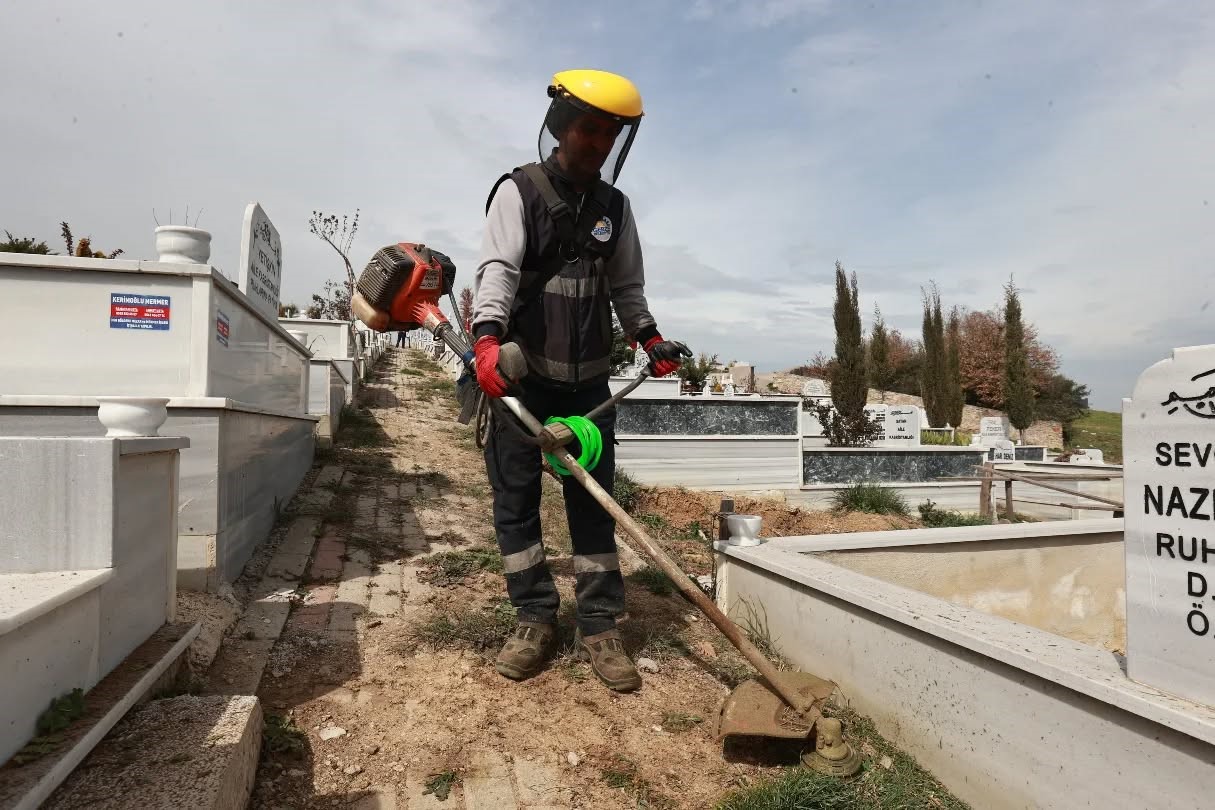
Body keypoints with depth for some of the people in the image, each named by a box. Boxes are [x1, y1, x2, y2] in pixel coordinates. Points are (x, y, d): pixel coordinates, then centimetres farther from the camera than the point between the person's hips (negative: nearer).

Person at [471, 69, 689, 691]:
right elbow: (498, 268, -18)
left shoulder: (614, 207, 11)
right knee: (515, 497, 1)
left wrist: (649, 337, 8)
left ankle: (599, 626, 13)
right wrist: (488, 337, -34)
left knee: (593, 501, 4)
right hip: (521, 374, -3)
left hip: (588, 381, 3)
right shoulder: (518, 191, -3)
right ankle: (536, 619, 15)